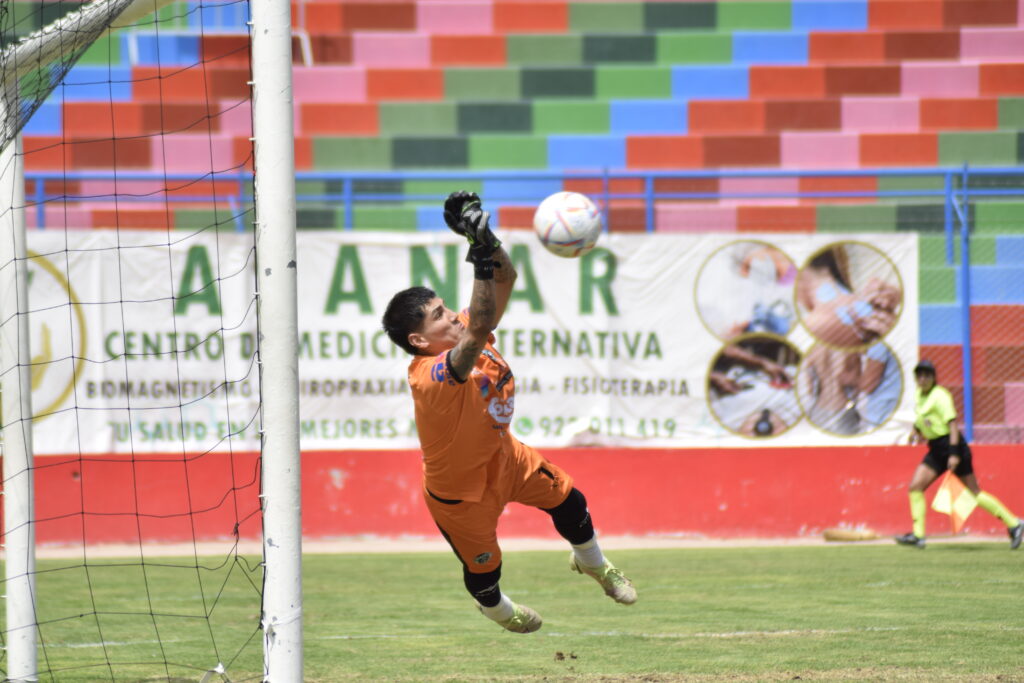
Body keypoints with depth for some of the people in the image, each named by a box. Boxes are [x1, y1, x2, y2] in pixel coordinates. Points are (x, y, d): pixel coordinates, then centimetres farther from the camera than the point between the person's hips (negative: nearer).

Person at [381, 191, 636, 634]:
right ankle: (497, 609, 52)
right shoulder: (431, 377, -43)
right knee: (484, 566, 13)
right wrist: (481, 258, -64)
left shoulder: (463, 335, -17)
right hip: (460, 490, -8)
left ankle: (592, 563, 52)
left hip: (503, 456, 8)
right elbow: (480, 328, -59)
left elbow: (505, 278, -14)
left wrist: (485, 239, -33)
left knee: (567, 499, 18)